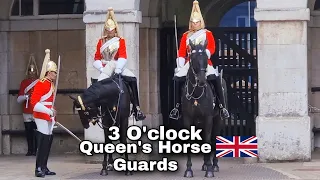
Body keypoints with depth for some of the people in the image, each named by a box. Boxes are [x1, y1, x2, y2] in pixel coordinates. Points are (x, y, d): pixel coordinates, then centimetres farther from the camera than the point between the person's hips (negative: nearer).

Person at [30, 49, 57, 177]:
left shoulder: (51, 84, 15)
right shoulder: (41, 84, -14)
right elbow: (34, 102, -22)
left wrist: (53, 113, 19)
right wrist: (49, 111, -27)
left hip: (49, 116, 9)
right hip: (42, 116, -9)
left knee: (48, 141, 9)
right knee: (43, 142, -11)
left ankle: (44, 167, 15)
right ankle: (38, 169, -9)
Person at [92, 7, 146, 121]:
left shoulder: (120, 41, 5)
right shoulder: (101, 42, 10)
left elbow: (123, 56, -6)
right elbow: (97, 58, 8)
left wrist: (118, 69, -20)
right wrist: (102, 69, -9)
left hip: (117, 67, -1)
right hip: (105, 68, 1)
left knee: (132, 79, -26)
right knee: (99, 84, -29)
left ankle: (137, 109, -27)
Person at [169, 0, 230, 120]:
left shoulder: (208, 34, 8)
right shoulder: (186, 36, 15)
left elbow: (212, 48, -6)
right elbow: (181, 52, 10)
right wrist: (180, 66, -4)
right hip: (190, 63, 2)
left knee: (215, 78, -29)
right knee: (177, 79, -21)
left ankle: (222, 107, -22)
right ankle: (177, 107, -10)